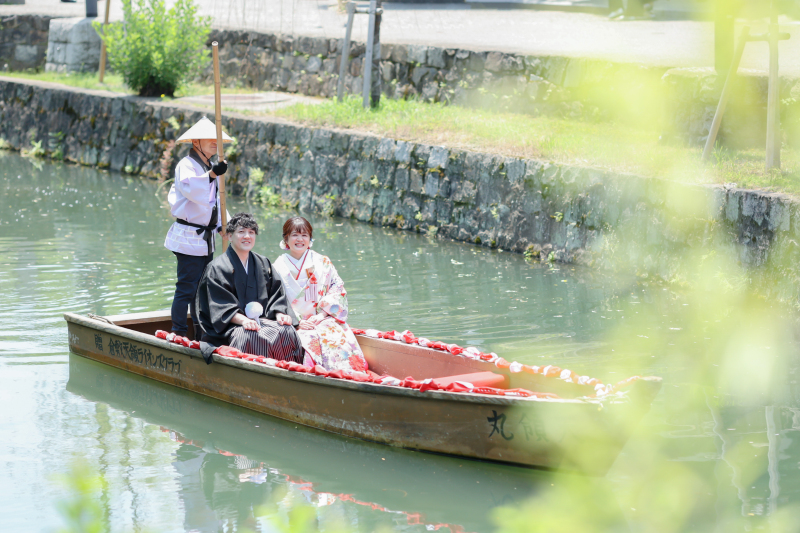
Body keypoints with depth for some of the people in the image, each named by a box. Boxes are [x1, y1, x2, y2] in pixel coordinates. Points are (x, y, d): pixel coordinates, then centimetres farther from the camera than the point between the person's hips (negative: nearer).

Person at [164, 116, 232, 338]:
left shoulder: (208, 167, 19)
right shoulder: (186, 165, -11)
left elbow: (215, 200, 22)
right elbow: (192, 190, -31)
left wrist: (222, 225, 7)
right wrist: (212, 174, -44)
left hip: (205, 238, 9)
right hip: (189, 237, -9)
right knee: (186, 287, -9)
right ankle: (178, 334, -6)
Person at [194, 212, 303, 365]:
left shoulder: (263, 264, 19)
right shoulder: (217, 268, 2)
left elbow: (275, 294, 15)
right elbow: (220, 305, -8)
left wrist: (279, 314, -7)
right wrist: (243, 320, -24)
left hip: (261, 320, 5)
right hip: (230, 327, -5)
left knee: (287, 331, -27)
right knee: (255, 337, -37)